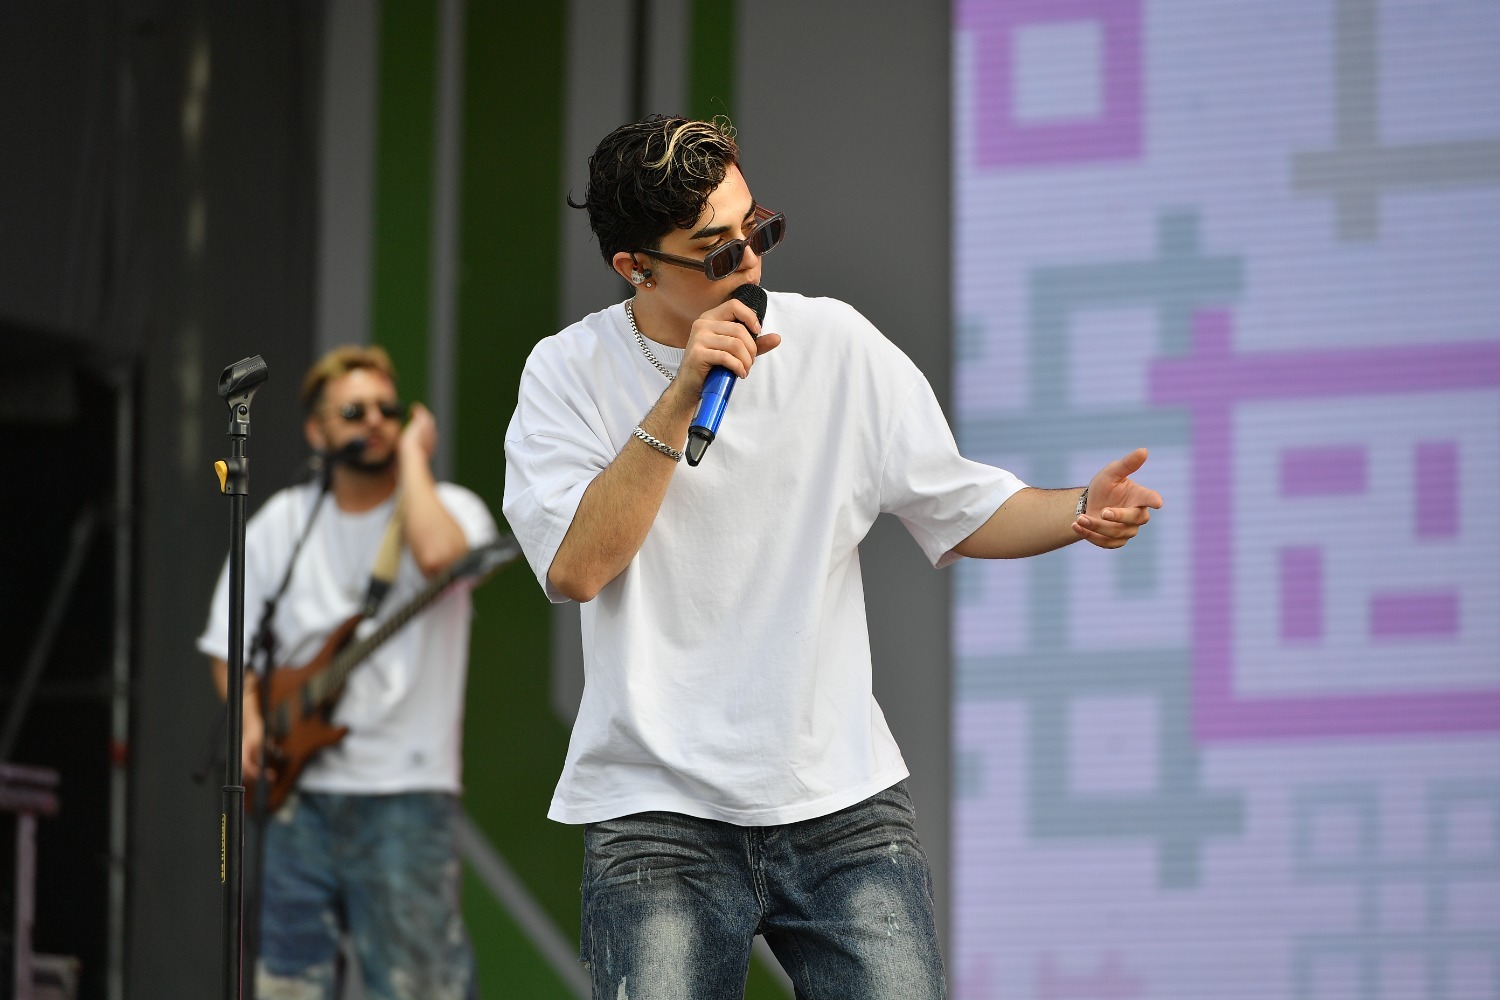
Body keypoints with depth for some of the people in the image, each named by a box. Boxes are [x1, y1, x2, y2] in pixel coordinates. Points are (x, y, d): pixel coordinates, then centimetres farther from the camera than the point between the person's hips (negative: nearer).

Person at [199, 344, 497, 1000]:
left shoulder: (449, 508, -1)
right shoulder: (283, 522, 12)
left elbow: (437, 554, -27)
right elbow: (230, 644, 19)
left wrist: (412, 455, -12)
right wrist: (250, 719, -1)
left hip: (406, 796, -4)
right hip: (299, 791, 4)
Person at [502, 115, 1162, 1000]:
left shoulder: (836, 344, 3)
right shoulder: (569, 372, -1)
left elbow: (962, 510, 9)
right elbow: (575, 566, -14)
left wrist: (1080, 513, -10)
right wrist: (680, 400, -17)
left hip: (844, 802, 2)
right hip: (658, 817, -1)